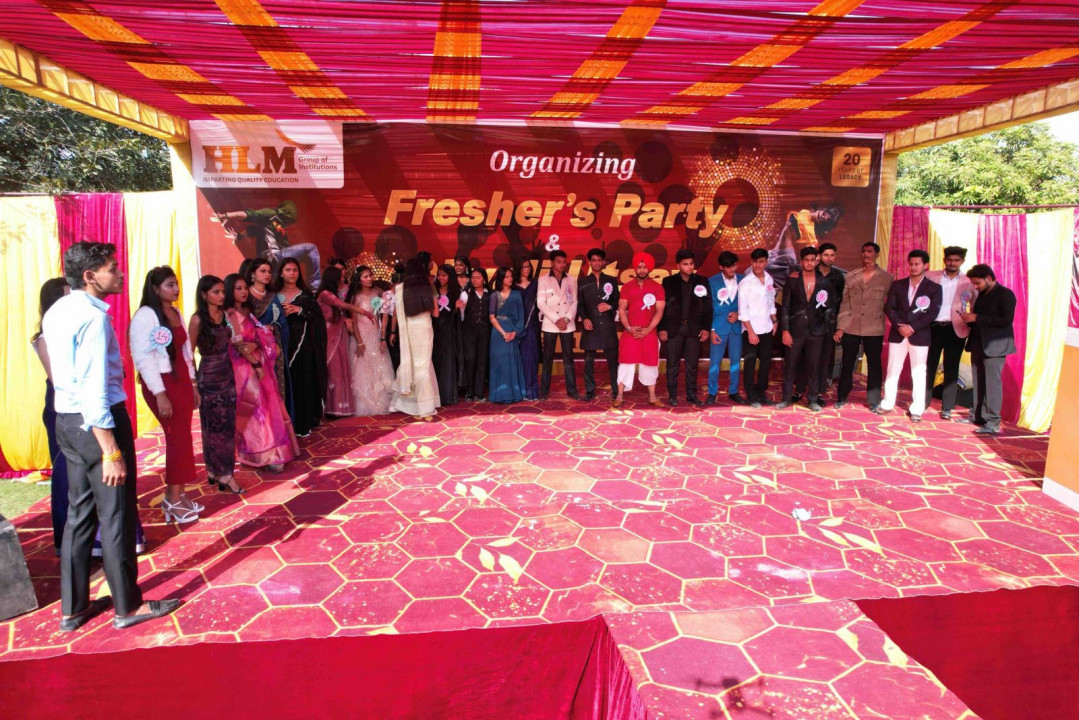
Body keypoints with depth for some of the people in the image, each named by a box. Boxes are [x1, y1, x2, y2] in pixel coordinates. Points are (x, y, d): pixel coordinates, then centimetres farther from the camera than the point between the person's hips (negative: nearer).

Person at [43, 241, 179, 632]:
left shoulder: (56, 311, 10)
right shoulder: (93, 317, -19)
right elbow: (95, 391, -24)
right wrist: (111, 452, -23)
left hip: (66, 420, 9)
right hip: (97, 422, -9)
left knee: (79, 512, 17)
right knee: (116, 515, 3)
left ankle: (73, 607, 29)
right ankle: (127, 606, 18)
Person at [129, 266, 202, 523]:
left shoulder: (176, 313, 12)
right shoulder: (145, 315, -12)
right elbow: (143, 357, -16)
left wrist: (192, 383, 14)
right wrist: (159, 394, -18)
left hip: (181, 381, 7)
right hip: (162, 384, -7)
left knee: (181, 439, 8)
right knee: (178, 439, -4)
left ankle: (178, 495, 18)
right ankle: (173, 500, 8)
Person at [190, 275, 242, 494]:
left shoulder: (224, 314, 5)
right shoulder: (198, 319, -11)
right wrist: (193, 381, -7)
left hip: (228, 376, 6)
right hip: (209, 379, -6)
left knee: (227, 426, 7)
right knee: (215, 427, 4)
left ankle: (215, 471, 17)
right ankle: (224, 475, 10)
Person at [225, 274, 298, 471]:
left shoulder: (247, 312, 14)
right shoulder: (229, 315, -11)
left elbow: (260, 337, 13)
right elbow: (238, 344, -17)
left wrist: (254, 345, -7)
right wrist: (255, 363, -13)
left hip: (257, 363, 8)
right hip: (244, 367, -8)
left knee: (267, 404, 9)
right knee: (258, 407, -7)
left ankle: (253, 452, 19)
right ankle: (267, 455, -3)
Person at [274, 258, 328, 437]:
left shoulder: (306, 294, 7)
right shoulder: (275, 295, 6)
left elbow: (317, 316, -3)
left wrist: (299, 310, -14)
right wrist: (283, 314, -13)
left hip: (305, 344, 0)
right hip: (284, 343, 0)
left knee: (305, 382, 0)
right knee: (286, 383, 0)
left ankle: (304, 422, 8)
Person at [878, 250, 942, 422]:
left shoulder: (934, 288, 1)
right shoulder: (897, 285, 8)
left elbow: (932, 313, -7)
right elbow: (889, 307, 2)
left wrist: (912, 327, -16)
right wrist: (900, 325, -13)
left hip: (920, 336, -2)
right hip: (897, 335, 3)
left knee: (918, 374, 2)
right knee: (892, 371, 8)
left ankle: (917, 410, 8)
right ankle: (887, 404, 17)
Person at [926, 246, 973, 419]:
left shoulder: (968, 282, 3)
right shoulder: (931, 276, 3)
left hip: (955, 329, 0)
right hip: (932, 327, 1)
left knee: (951, 370, 5)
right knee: (927, 367, 6)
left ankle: (947, 408, 12)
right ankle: (922, 404, 14)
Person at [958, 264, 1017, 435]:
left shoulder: (1005, 294, -9)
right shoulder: (982, 294, 15)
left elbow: (1007, 320, -19)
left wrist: (977, 318, -18)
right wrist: (969, 318, -1)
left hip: (994, 346, -8)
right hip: (978, 344, 8)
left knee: (992, 383, -7)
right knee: (978, 383, 10)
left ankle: (992, 423, -4)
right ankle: (977, 416, 18)